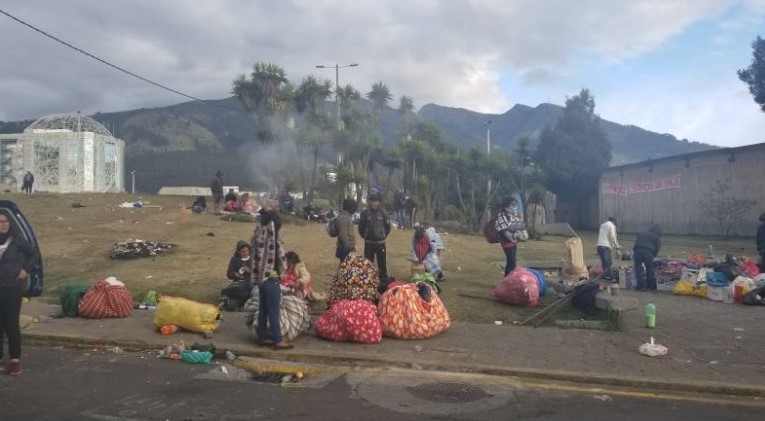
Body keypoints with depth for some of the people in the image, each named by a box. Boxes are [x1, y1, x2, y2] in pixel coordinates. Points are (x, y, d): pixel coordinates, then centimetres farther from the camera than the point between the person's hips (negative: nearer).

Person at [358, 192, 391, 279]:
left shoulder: (383, 213, -2)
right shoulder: (365, 213, -5)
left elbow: (388, 226, 8)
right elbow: (361, 227, 4)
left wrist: (384, 236, 8)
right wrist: (365, 236, 7)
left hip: (380, 243, 1)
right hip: (368, 243, 0)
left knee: (382, 262, 6)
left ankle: (384, 278, 17)